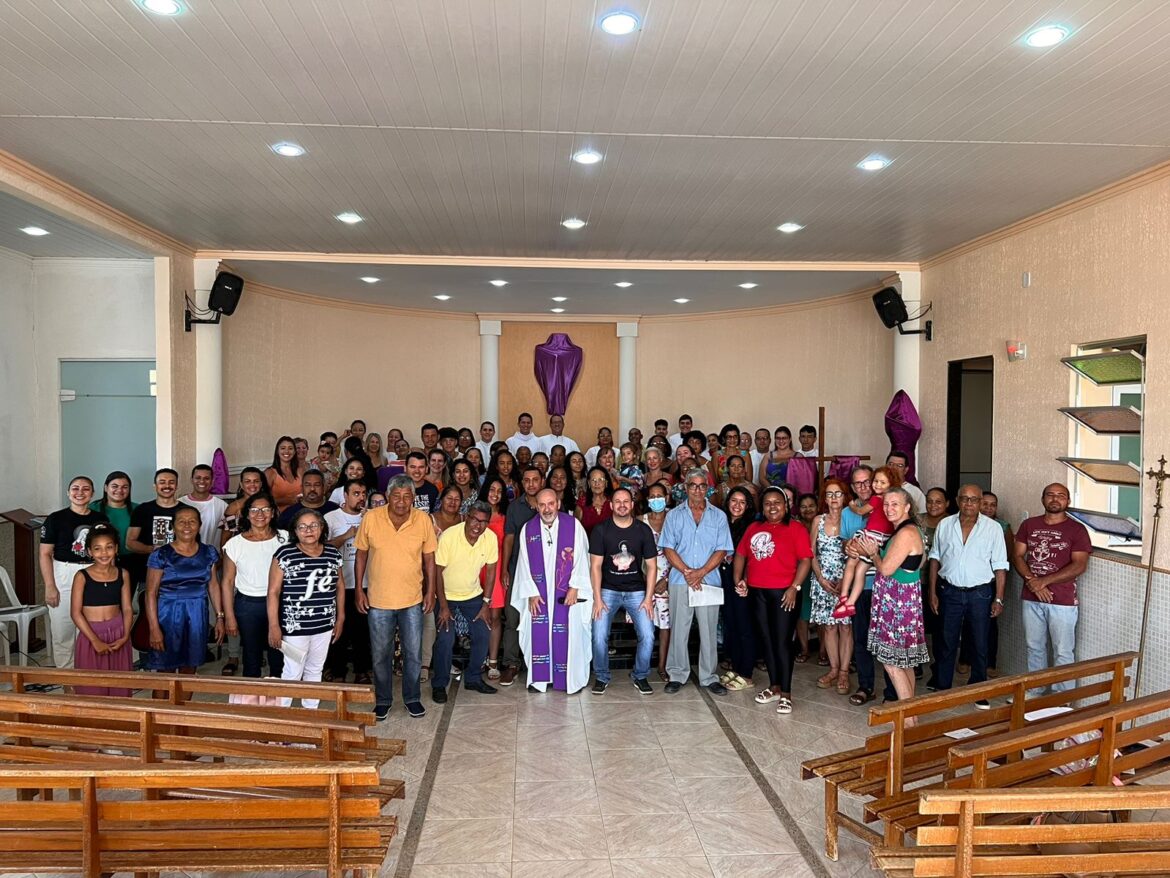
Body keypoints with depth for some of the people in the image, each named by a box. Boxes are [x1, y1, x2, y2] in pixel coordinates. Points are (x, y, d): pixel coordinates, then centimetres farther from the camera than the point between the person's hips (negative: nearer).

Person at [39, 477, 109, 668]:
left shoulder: (101, 519, 8)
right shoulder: (56, 519, -1)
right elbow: (45, 554, -3)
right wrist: (49, 586, -10)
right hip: (63, 577, -2)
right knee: (62, 631, 1)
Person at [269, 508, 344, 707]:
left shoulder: (333, 554, 2)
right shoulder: (285, 554, -11)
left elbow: (340, 586, 12)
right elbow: (273, 591, -10)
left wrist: (340, 619, 11)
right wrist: (273, 625, -13)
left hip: (324, 625, 4)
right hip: (294, 626, -4)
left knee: (315, 671, 16)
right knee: (292, 673, 2)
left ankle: (311, 711, 30)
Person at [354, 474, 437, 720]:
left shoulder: (424, 520, -9)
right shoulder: (370, 518, -11)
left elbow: (429, 558, 1)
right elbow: (361, 554, 0)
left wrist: (430, 591, 0)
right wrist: (359, 590, -1)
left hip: (413, 599, 1)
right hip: (378, 599, 0)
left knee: (414, 653, 11)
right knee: (380, 654, 12)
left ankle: (412, 698, 30)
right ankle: (383, 700, 31)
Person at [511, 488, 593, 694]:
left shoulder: (573, 525, -7)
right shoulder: (528, 529, 1)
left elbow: (580, 558, -6)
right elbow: (525, 563, 3)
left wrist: (575, 587, -11)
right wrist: (531, 593, -1)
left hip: (567, 591, -2)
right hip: (538, 592, 2)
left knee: (569, 634, 1)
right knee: (539, 634, 4)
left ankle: (571, 679, 15)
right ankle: (541, 678, 17)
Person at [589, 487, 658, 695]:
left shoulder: (643, 530, -2)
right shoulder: (601, 530, -6)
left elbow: (651, 565, 1)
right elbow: (595, 566, -5)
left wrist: (648, 598, -4)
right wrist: (597, 598, -10)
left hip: (636, 591, 1)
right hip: (608, 590, -1)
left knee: (647, 636, -9)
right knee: (599, 636, -13)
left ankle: (640, 677, 15)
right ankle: (601, 677, 11)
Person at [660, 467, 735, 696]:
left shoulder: (718, 516, 7)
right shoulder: (674, 515, 7)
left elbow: (721, 550, 0)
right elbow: (668, 549, 0)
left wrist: (700, 572, -12)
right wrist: (687, 572, -12)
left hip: (709, 581, 0)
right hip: (680, 581, 0)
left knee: (708, 630, 5)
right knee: (679, 629, 4)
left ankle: (709, 677, 16)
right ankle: (677, 675, 15)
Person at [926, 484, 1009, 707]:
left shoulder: (993, 528, -4)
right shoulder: (945, 525, 1)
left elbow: (1000, 566, -2)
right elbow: (935, 559, 7)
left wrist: (998, 599, -6)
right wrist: (932, 593, 4)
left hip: (980, 594, -1)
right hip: (950, 592, 1)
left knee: (979, 645, 9)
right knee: (948, 643, 10)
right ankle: (942, 688, 21)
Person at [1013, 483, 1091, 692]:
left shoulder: (1077, 530, -4)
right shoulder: (1029, 525, 7)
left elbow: (1079, 565, -12)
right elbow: (1017, 556, 4)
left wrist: (1043, 581, -17)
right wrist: (1031, 580, -13)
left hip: (1062, 601, -4)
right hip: (1031, 599, 4)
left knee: (1063, 652, 2)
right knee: (1035, 648, 15)